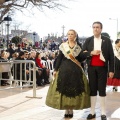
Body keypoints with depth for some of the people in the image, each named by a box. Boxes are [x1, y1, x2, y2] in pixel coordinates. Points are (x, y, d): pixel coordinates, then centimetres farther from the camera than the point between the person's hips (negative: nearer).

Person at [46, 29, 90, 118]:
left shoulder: (78, 47, 7)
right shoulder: (63, 46, 4)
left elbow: (80, 59, 2)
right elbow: (59, 58, 2)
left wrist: (87, 53, -12)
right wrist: (55, 70, -2)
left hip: (75, 70, 1)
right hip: (64, 69, 0)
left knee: (74, 89, 0)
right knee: (63, 89, -2)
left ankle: (71, 110, 10)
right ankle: (66, 110, 8)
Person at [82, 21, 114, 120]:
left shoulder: (107, 40, 1)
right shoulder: (88, 40, 6)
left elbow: (111, 56, 0)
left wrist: (111, 70, -4)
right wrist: (91, 53, -14)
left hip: (102, 68, -2)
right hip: (91, 68, 2)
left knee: (102, 89, 1)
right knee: (92, 89, 6)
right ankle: (92, 112, 13)